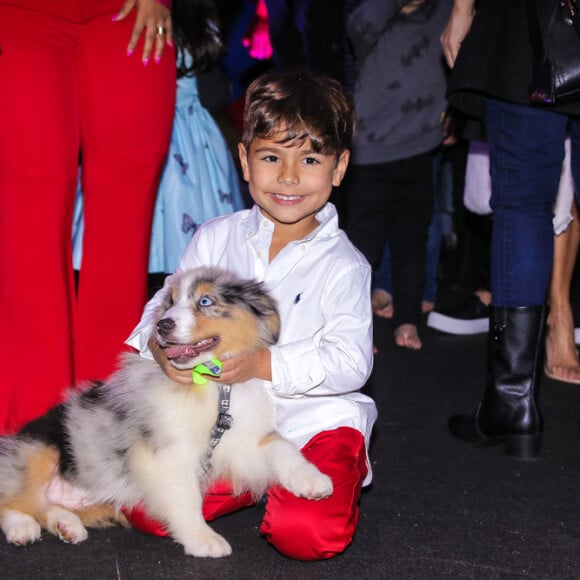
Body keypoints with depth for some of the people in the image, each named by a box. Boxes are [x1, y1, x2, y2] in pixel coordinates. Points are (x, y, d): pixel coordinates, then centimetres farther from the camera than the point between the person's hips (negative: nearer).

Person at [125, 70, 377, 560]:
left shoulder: (343, 265, -7)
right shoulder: (215, 238, 3)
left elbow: (351, 362, -14)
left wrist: (266, 365, -26)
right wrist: (163, 345, -18)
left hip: (312, 422, -3)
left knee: (306, 532, -26)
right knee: (147, 509, -13)